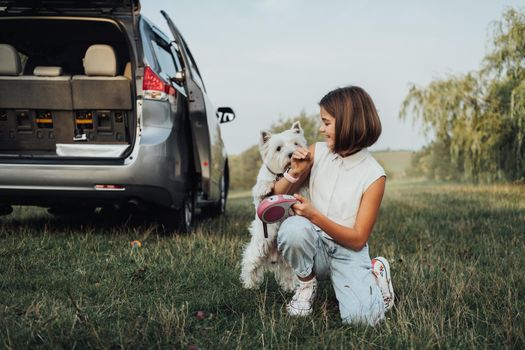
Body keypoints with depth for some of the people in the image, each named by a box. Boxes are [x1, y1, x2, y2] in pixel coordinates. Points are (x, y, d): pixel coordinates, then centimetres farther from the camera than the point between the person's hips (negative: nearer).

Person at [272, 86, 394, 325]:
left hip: (349, 253, -2)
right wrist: (294, 172, -16)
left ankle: (375, 273, 8)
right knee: (293, 228, -34)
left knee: (360, 316, -26)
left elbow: (358, 239, -12)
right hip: (315, 244, 2)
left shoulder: (373, 176, -12)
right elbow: (276, 196, 5)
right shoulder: (317, 152, -3)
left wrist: (314, 215, -24)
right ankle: (306, 282, -4)